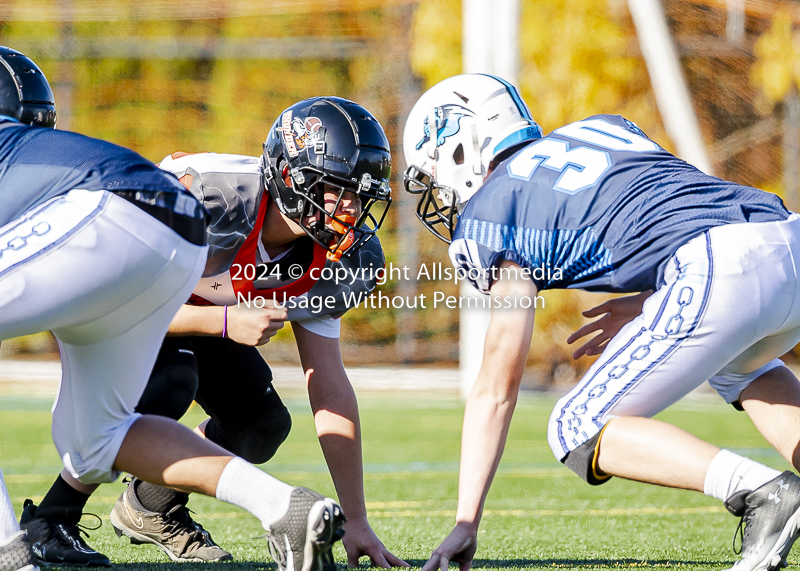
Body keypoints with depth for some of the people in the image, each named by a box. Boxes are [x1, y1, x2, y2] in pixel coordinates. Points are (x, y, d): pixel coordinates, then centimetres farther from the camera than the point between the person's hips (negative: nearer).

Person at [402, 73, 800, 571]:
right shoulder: (600, 130, 31)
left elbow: (496, 389, 10)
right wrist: (649, 303, 28)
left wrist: (466, 523, 14)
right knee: (738, 365, 40)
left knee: (579, 435, 8)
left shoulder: (492, 212, 12)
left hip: (719, 271, -7)